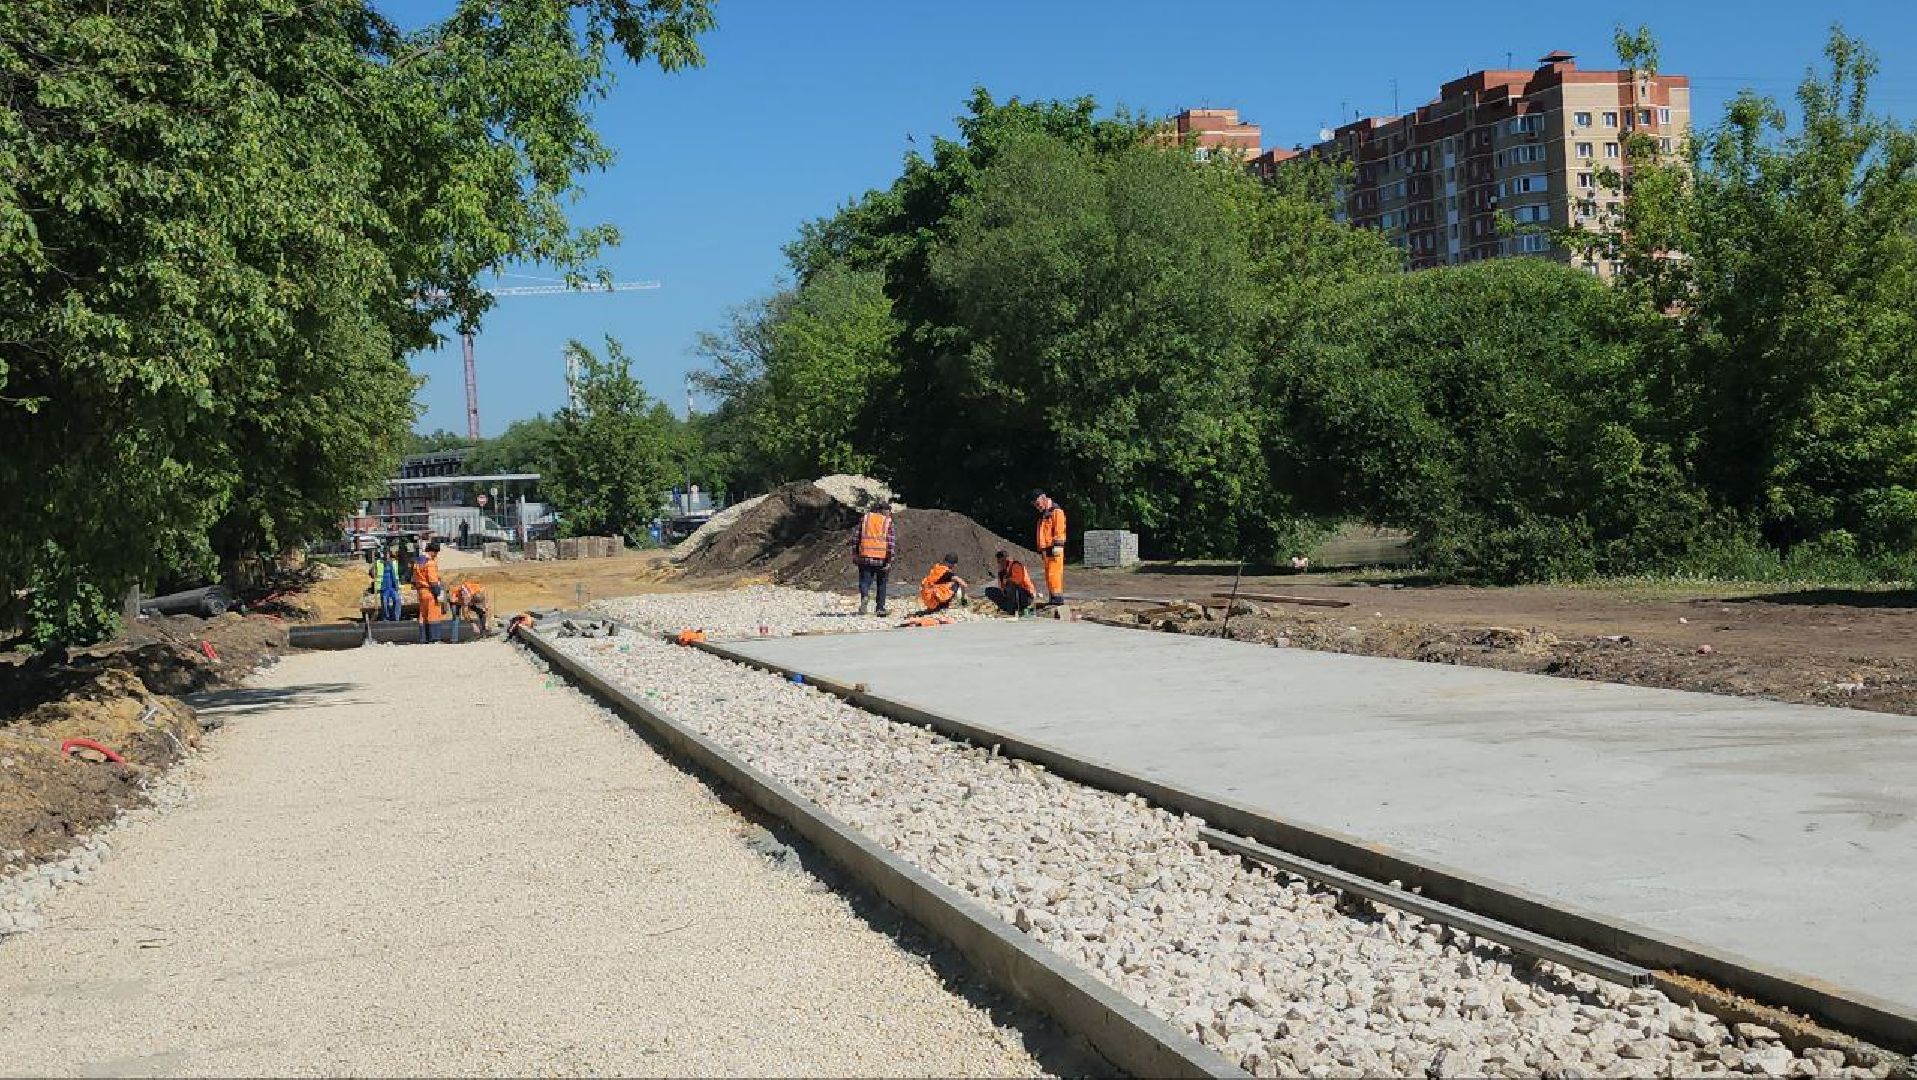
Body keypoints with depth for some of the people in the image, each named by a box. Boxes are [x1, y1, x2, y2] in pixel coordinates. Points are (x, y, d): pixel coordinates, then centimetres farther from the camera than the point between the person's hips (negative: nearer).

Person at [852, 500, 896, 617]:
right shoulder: (888, 522, 3)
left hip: (865, 557, 0)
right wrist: (889, 561, -6)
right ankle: (880, 609, 15)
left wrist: (855, 555, 12)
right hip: (882, 559, 0)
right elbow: (892, 542, -5)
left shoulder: (864, 518, 8)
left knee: (864, 581, 2)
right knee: (881, 585, 15)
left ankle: (865, 596, -28)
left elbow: (855, 538, 7)